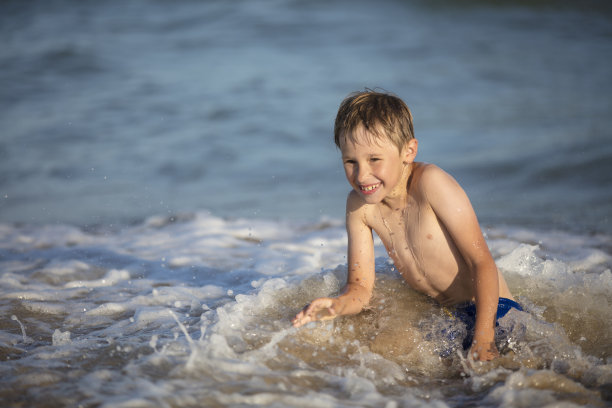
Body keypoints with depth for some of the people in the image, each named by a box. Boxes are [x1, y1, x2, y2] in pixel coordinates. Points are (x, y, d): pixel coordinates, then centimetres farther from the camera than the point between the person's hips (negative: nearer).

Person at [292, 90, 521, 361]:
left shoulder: (429, 183, -20)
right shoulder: (359, 205, -4)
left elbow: (482, 262, -20)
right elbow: (360, 288, -3)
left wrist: (483, 339, -29)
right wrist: (337, 306, -28)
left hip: (489, 309, -5)